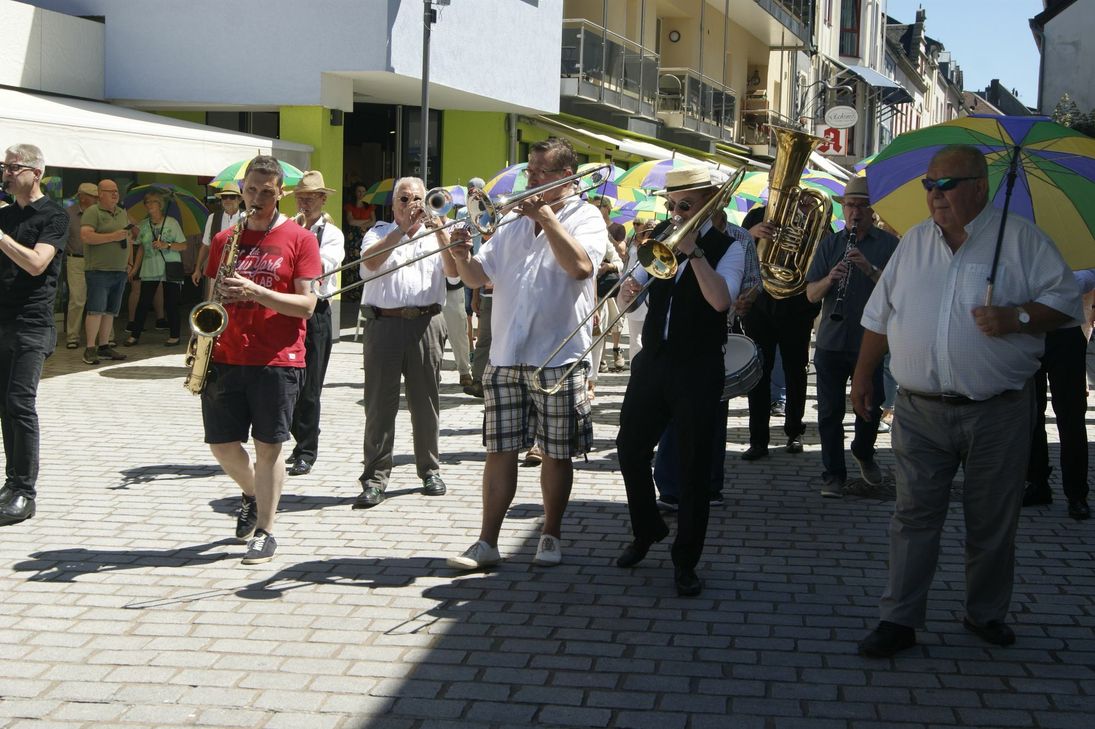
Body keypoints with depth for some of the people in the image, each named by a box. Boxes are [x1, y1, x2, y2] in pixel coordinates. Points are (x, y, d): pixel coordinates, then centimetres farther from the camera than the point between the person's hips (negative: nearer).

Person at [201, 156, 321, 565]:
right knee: (221, 443, 6)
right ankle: (252, 493, 35)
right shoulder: (224, 240, 12)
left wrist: (255, 291, -20)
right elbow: (212, 297, 17)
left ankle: (265, 531, 10)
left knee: (268, 446, 0)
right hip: (226, 357, 4)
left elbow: (306, 305, -8)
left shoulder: (299, 240, -1)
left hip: (277, 360, -4)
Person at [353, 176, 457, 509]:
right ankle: (375, 477, 0)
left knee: (426, 401, 7)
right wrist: (402, 230, -13)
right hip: (383, 323, -1)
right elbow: (370, 262, -9)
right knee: (379, 403, -2)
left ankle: (430, 470, 19)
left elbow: (453, 271, -2)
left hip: (425, 323, 1)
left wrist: (439, 232, -13)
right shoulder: (379, 232, 13)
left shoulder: (435, 234, 16)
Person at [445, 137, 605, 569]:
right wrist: (462, 258, -8)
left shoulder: (585, 217, -1)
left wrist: (546, 216, -19)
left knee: (556, 454, 6)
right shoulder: (514, 221, 16)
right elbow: (479, 276, 13)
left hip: (559, 359, -4)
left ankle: (551, 537, 19)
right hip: (505, 358, 4)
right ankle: (486, 543, 8)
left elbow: (580, 266, -21)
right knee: (499, 451, 4)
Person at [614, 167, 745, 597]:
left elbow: (720, 299, -22)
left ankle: (685, 562, 10)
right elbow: (627, 296, 6)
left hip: (698, 370, -4)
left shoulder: (728, 248, -3)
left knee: (693, 468, 0)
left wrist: (693, 251, -22)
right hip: (652, 362, 5)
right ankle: (646, 530, 32)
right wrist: (627, 291, -17)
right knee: (630, 448, 9)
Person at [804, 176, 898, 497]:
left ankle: (864, 453, 36)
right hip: (831, 342, 2)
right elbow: (811, 294, 3)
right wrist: (830, 279, -17)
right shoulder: (830, 243, 8)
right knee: (830, 412, 3)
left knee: (871, 408, 8)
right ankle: (833, 474, 14)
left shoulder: (888, 244, 1)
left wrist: (870, 269, -23)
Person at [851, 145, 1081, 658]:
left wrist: (1016, 318, -20)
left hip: (998, 413, -2)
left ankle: (987, 613, 26)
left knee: (992, 522, 8)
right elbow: (879, 317, 16)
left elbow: (1066, 300, -3)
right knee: (914, 518, 3)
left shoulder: (1020, 239, -2)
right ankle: (899, 620, 8)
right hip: (920, 411, 3)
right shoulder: (914, 242, 10)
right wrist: (862, 377, 16)